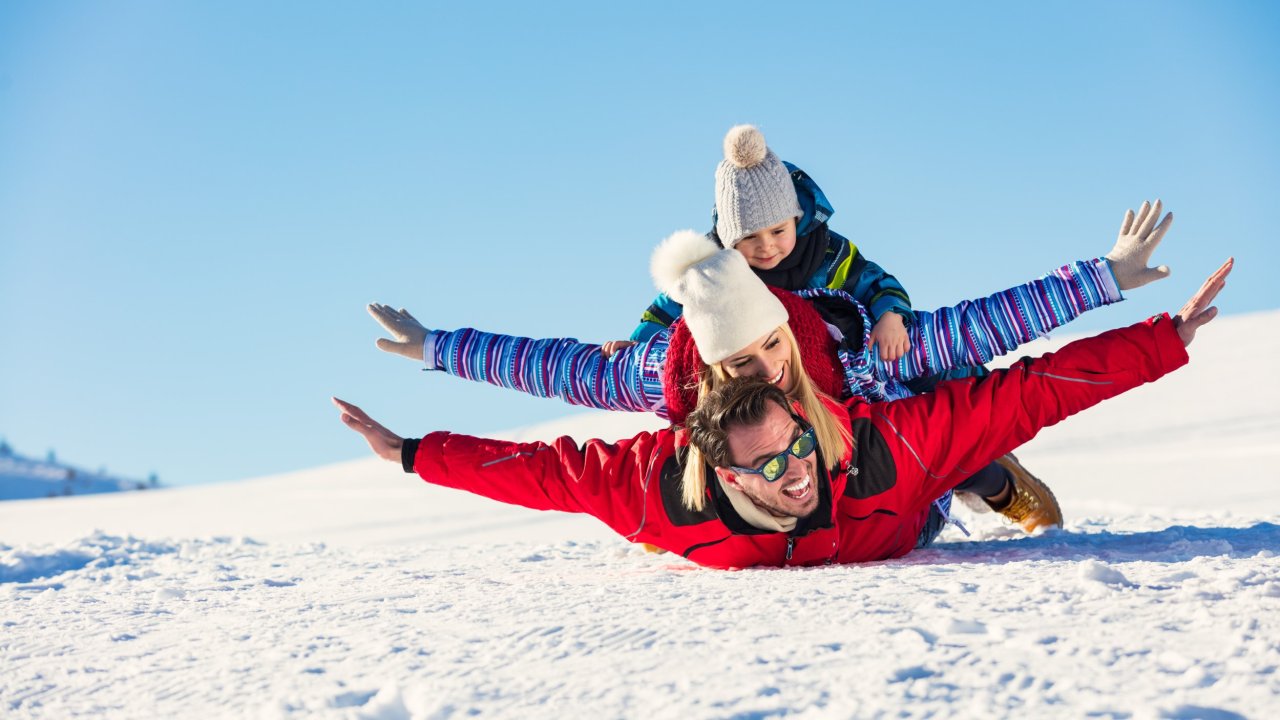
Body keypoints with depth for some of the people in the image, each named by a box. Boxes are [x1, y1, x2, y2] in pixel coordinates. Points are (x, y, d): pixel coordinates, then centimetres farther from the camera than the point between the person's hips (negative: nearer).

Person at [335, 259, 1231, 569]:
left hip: (895, 535, -1)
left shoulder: (883, 447, -48)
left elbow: (1028, 393, -48)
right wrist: (411, 453, -32)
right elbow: (546, 469, -35)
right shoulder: (662, 487, -45)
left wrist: (1167, 340, -51)